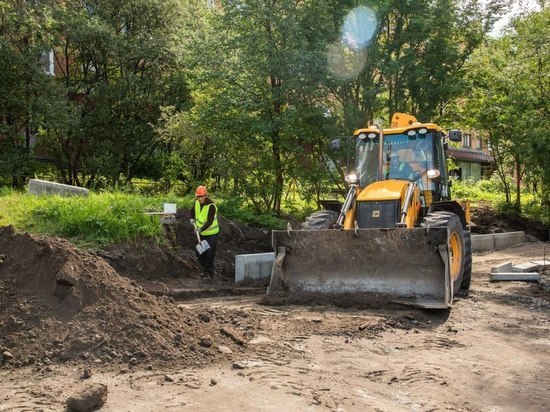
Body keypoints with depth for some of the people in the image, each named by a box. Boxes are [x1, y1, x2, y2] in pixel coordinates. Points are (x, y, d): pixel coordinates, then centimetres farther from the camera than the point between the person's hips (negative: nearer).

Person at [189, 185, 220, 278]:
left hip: (211, 233, -7)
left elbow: (209, 221, -32)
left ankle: (208, 271, 9)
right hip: (201, 233, 7)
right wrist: (192, 218, -2)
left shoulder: (211, 206, -26)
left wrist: (201, 229, -43)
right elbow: (192, 210, 17)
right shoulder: (197, 202, -5)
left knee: (210, 253, -8)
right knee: (199, 252, 13)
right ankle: (210, 269, 29)